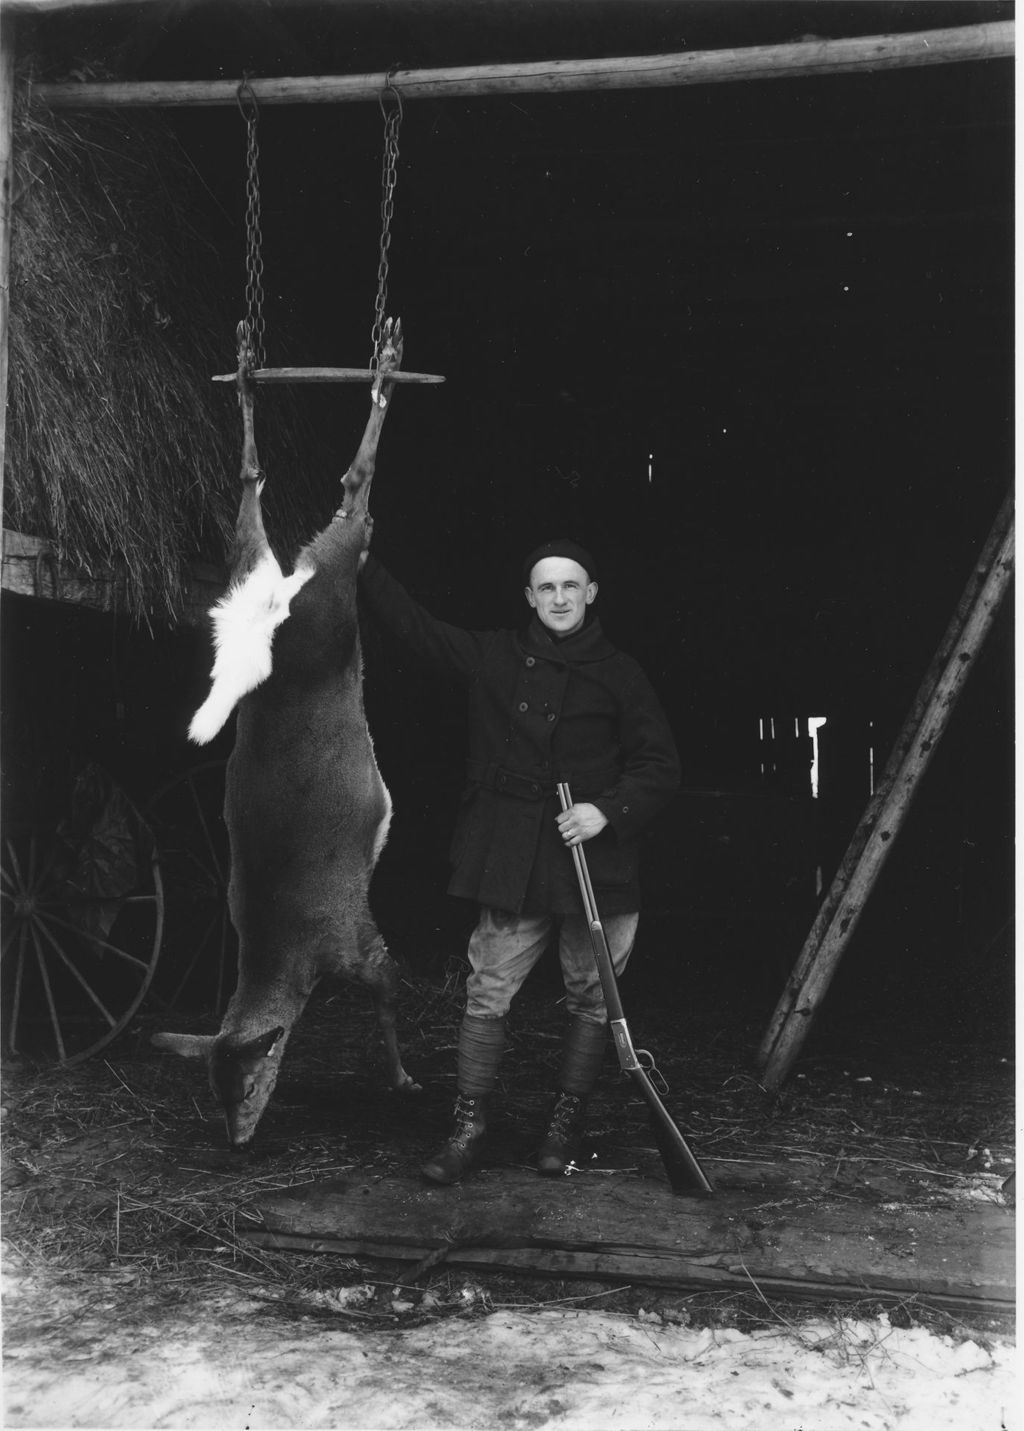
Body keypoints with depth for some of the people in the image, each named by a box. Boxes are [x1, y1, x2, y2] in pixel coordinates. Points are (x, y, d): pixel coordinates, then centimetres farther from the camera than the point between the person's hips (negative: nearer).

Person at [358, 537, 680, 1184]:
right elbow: (414, 623, 9)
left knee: (591, 999, 6)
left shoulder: (620, 674, 3)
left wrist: (608, 810, -14)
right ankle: (469, 1128, 10)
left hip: (597, 863, -1)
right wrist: (360, 560, 2)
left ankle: (566, 1125, 22)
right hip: (512, 862, 1)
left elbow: (661, 766, 2)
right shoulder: (494, 657, 9)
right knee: (489, 994, 0)